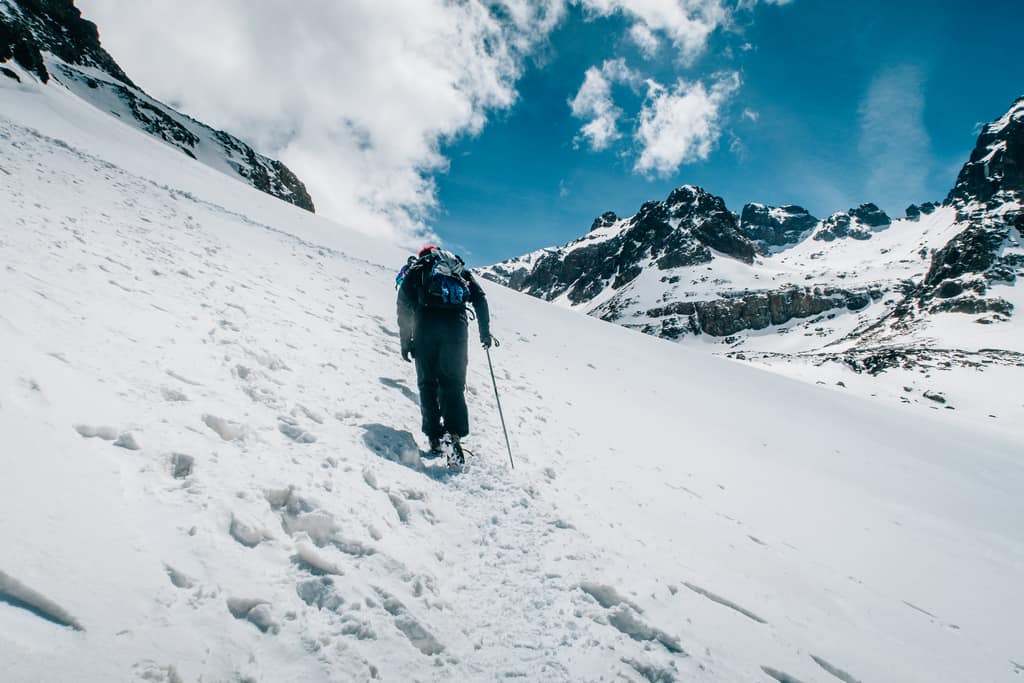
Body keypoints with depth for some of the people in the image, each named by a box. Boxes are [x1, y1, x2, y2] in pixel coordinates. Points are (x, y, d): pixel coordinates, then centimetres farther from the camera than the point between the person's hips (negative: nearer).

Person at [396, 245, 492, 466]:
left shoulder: (415, 269, 23)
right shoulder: (461, 269, 27)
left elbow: (404, 305, 12)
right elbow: (480, 298, 13)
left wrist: (405, 342, 13)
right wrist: (485, 332, 15)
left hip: (425, 323, -1)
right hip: (456, 324, 1)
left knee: (427, 383, 9)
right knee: (453, 383, 4)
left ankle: (434, 438, 2)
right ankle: (455, 435, -15)